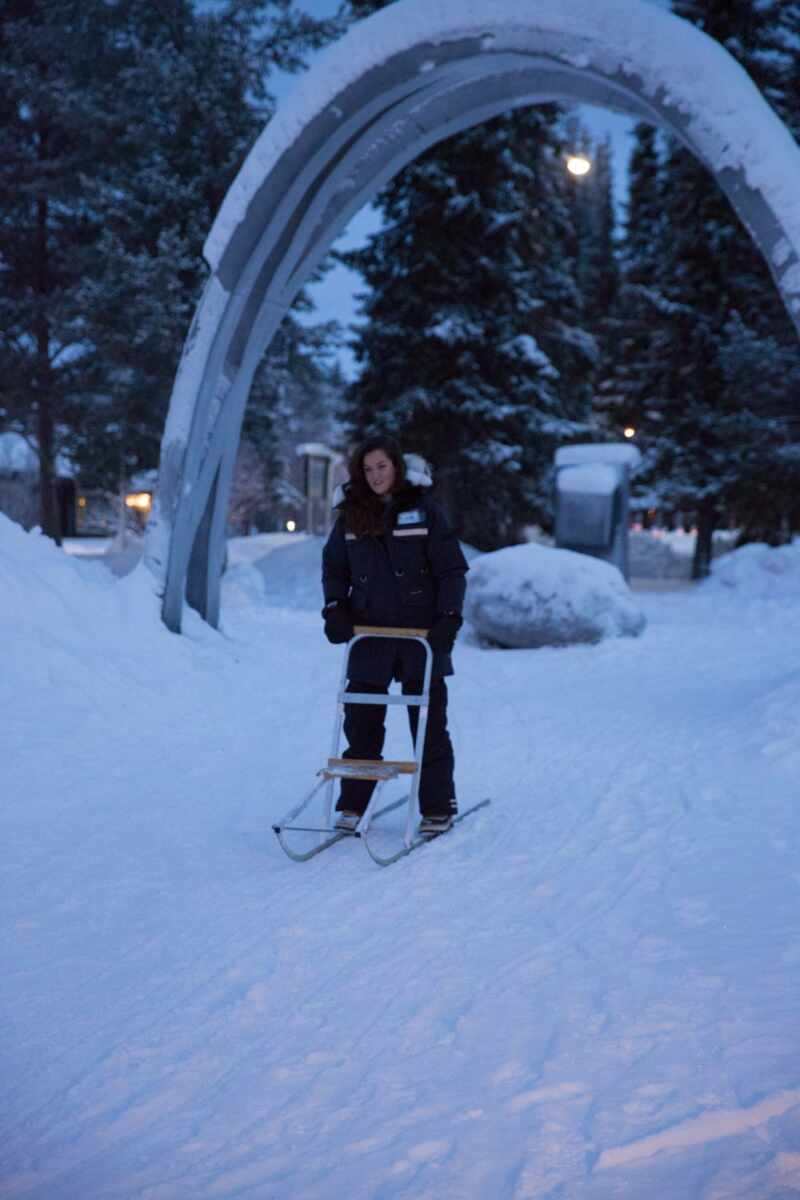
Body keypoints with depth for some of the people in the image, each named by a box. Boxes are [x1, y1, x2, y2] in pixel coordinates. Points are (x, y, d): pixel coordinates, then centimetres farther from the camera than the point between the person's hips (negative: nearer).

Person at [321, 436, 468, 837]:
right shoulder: (351, 514, 5)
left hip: (421, 634, -3)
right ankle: (352, 804, 17)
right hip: (369, 635, 3)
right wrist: (335, 608, 0)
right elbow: (334, 567, 14)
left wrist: (448, 616, -12)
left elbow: (452, 568, -3)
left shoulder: (423, 508, -3)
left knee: (428, 723, 5)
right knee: (361, 722, 6)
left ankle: (437, 807, 13)